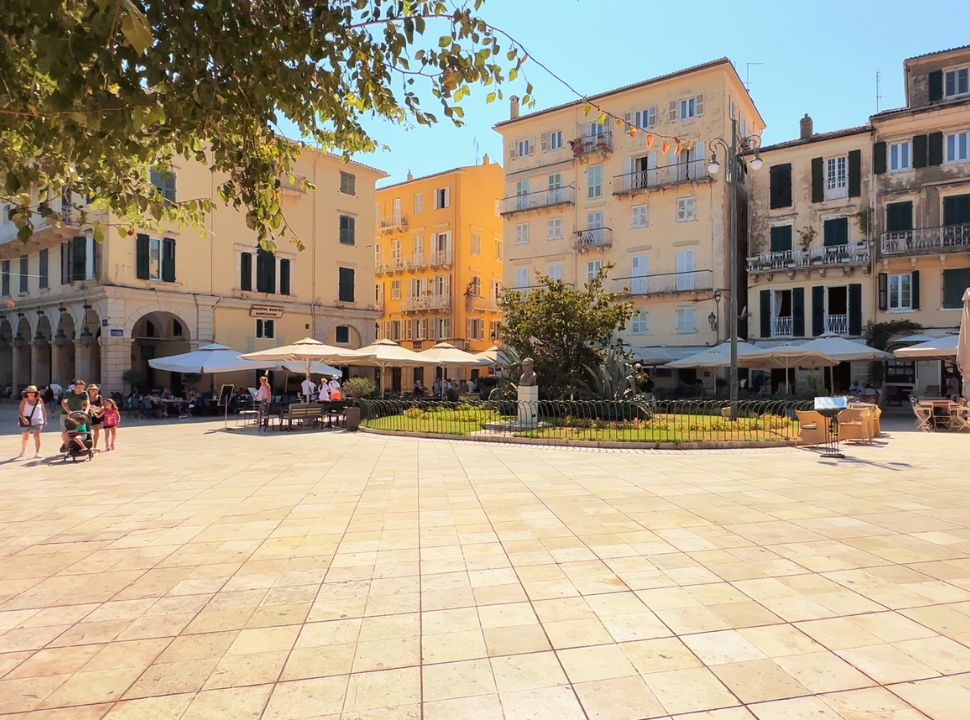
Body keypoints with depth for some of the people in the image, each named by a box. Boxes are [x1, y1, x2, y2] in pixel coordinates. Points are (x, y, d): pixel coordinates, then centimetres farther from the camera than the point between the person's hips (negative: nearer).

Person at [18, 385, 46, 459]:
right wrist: (23, 418, -29)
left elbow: (43, 410, 10)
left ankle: (37, 453, -13)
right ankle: (22, 451, 40)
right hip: (26, 421, 1)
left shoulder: (39, 400, 0)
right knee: (25, 437, 16)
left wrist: (45, 420, 10)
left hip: (37, 421, -1)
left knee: (37, 435, -15)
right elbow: (20, 411, -11)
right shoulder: (24, 401, -4)